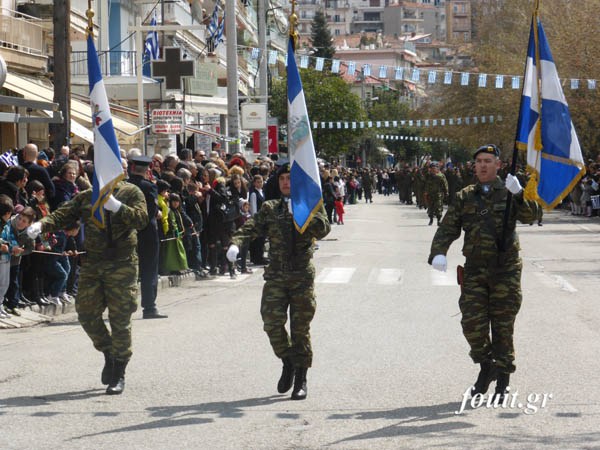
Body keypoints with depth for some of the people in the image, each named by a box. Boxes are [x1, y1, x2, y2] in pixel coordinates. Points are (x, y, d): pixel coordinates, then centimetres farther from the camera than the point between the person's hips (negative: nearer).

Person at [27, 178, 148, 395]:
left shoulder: (131, 192, 1)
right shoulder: (86, 197, 10)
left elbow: (141, 219, -13)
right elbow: (62, 215, 1)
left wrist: (116, 206, -25)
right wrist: (41, 224, -18)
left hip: (122, 265, -4)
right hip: (92, 264, 4)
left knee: (120, 319, -1)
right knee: (87, 314, 2)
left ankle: (119, 375, 11)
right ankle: (108, 353, 29)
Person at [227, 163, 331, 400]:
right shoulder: (270, 208, 12)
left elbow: (323, 230, -12)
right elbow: (252, 227, -1)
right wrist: (236, 243, -21)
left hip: (302, 276, -2)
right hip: (276, 275, 2)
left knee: (300, 327, 2)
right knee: (272, 322, -10)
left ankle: (300, 379, 14)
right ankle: (287, 362, 17)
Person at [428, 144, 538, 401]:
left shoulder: (509, 193, 6)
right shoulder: (465, 197, 12)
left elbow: (529, 216, -11)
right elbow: (447, 228, 7)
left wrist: (518, 195, -29)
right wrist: (438, 253, -11)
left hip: (506, 269, -2)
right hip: (475, 269, 2)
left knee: (503, 327, 1)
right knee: (472, 323, -7)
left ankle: (502, 383, 11)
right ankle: (486, 367, 17)